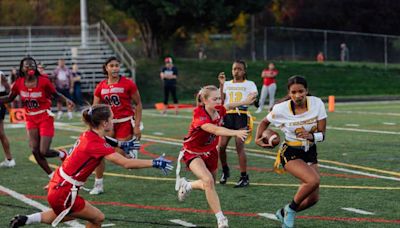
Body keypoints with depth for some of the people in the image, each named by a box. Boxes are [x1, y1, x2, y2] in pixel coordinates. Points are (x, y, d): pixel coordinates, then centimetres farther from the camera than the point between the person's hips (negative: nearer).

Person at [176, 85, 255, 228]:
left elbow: (228, 106, 14)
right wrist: (236, 133, -64)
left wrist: (245, 102, 13)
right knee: (208, 180, -29)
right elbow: (215, 130, -51)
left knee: (209, 185, 18)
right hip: (193, 152, -7)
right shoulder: (199, 115, -33)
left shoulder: (219, 111, -13)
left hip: (210, 151, 7)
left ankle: (186, 185, 50)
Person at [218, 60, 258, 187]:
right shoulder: (227, 84, 19)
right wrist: (221, 85, 1)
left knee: (239, 146, -15)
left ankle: (244, 177, -9)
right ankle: (225, 171, 21)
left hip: (241, 116, -3)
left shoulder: (249, 84, 11)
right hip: (227, 116, 3)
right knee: (221, 146, -5)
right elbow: (220, 100, 7)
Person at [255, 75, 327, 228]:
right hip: (290, 153, -4)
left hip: (310, 152, 4)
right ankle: (291, 210, -6)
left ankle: (284, 213, 29)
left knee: (313, 198, 2)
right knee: (313, 180, -30)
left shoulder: (317, 103, -13)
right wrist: (258, 139, -11)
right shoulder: (281, 109, -16)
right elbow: (265, 122, 5)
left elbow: (322, 134, -9)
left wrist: (312, 136, -30)